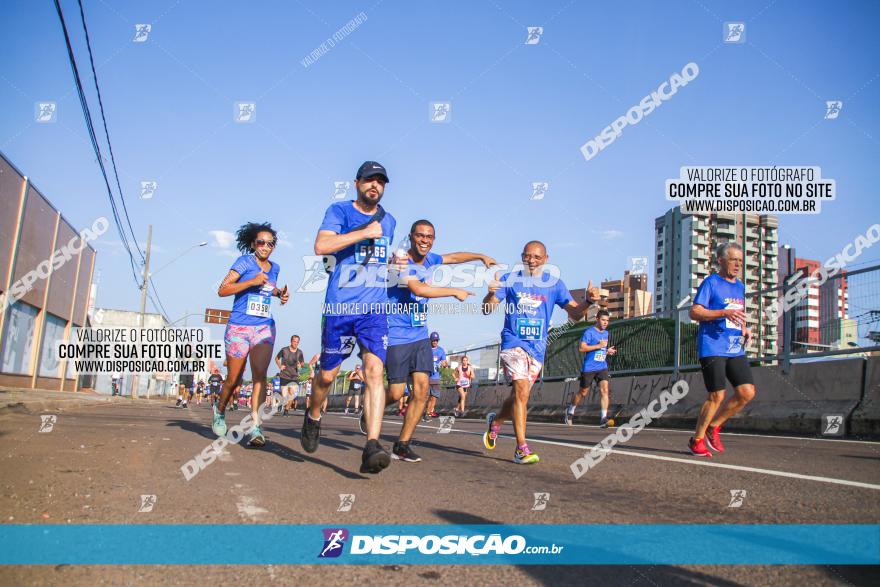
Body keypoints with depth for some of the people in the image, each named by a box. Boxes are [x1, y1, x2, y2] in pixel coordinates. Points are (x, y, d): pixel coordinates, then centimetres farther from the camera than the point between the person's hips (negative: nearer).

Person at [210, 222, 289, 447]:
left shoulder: (274, 268, 13)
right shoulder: (245, 261, -3)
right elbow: (222, 290, -10)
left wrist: (279, 293, 13)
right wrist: (252, 281, -18)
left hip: (264, 327, 3)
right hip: (239, 327, -3)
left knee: (260, 373, -16)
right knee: (234, 380, 6)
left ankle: (255, 427, -21)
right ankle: (219, 410, 36)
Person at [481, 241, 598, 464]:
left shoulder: (554, 284, 5)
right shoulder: (510, 279, 0)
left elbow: (575, 314, 2)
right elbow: (487, 309, -4)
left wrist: (589, 301, -19)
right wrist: (491, 294, -26)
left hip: (537, 347, 3)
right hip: (513, 343, -3)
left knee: (519, 395, 11)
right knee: (522, 390, -19)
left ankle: (495, 421, 41)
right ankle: (521, 448, -15)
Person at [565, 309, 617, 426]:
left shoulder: (606, 333, 14)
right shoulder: (589, 332, -9)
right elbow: (581, 348, -19)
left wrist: (608, 351, 6)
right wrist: (599, 346, -21)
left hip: (602, 367, 5)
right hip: (589, 368, -5)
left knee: (604, 389, -14)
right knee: (583, 392, 7)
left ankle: (603, 418, -15)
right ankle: (570, 411, 31)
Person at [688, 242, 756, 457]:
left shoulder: (740, 286, 18)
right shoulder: (710, 283, -4)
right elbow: (694, 312, -13)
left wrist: (745, 329, 8)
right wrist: (724, 312, -24)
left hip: (736, 349, 7)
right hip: (712, 348, -7)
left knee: (747, 392, -3)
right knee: (716, 396, -8)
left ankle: (713, 427, 15)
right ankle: (697, 440, 10)